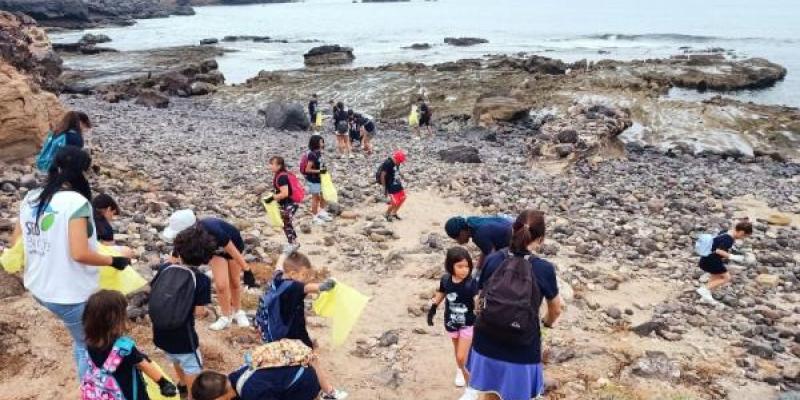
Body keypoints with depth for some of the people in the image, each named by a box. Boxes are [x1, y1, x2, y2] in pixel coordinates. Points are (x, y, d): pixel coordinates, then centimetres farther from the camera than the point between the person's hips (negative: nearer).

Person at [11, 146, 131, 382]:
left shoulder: (30, 199, 2)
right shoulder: (76, 201, -21)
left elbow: (15, 243, 10)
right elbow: (80, 254, -27)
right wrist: (114, 261, -12)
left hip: (38, 288, 7)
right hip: (70, 293, -7)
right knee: (87, 346, 13)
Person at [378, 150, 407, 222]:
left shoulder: (396, 163, 2)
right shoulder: (387, 163, -23)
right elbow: (382, 175, -21)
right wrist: (384, 188, -18)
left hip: (397, 185, 9)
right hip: (391, 187, -9)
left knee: (402, 198, 14)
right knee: (394, 203, -7)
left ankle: (394, 213, 32)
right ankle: (387, 215, 19)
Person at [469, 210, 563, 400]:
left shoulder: (492, 260, -7)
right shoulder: (544, 269, -14)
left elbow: (481, 302, 4)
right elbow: (556, 309, 3)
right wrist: (548, 322, 27)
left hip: (487, 345, 3)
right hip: (521, 351, -3)